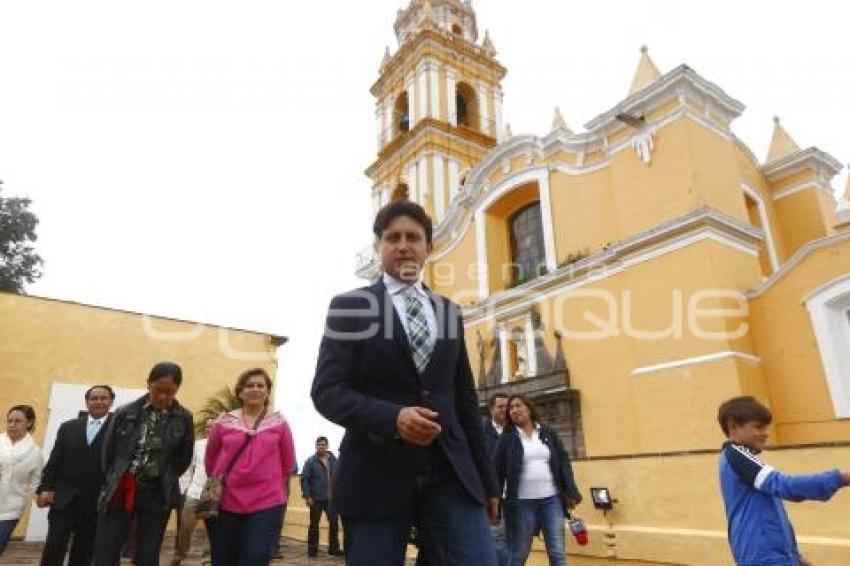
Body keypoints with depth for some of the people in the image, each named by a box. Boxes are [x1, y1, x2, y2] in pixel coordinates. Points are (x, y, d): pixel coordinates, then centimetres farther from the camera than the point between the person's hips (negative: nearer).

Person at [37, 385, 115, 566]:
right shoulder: (68, 427, 9)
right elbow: (54, 461, 8)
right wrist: (45, 488, -4)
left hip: (97, 502, -2)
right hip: (64, 498, 2)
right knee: (53, 549, 0)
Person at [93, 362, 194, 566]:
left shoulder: (183, 418, -5)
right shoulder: (125, 412, -4)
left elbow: (184, 457, 6)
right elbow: (108, 451, 7)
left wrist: (166, 481, 4)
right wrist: (116, 481, 8)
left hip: (157, 494, 0)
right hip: (120, 491, 1)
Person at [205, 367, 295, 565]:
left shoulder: (279, 423, 0)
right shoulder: (224, 422, 1)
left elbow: (288, 462, 10)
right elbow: (210, 459, 15)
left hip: (267, 504, -2)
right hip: (225, 503, 2)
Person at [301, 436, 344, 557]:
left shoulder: (334, 460, 2)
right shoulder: (311, 461, -6)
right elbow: (304, 479, -8)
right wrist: (307, 496, -14)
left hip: (331, 498, 3)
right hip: (316, 498, -2)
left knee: (334, 523, 4)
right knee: (314, 524, 8)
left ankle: (334, 548, 17)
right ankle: (312, 548, 22)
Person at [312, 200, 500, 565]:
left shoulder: (449, 311, 14)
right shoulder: (350, 306, 2)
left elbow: (465, 399, 16)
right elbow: (326, 391, -5)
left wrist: (487, 480, 14)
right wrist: (392, 417, -22)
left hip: (451, 472, 3)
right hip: (376, 474, -3)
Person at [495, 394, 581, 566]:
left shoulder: (548, 433, 8)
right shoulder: (507, 438, 1)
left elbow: (563, 462, 8)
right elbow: (498, 470, -2)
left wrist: (571, 493, 1)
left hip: (552, 500, 2)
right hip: (522, 503, -2)